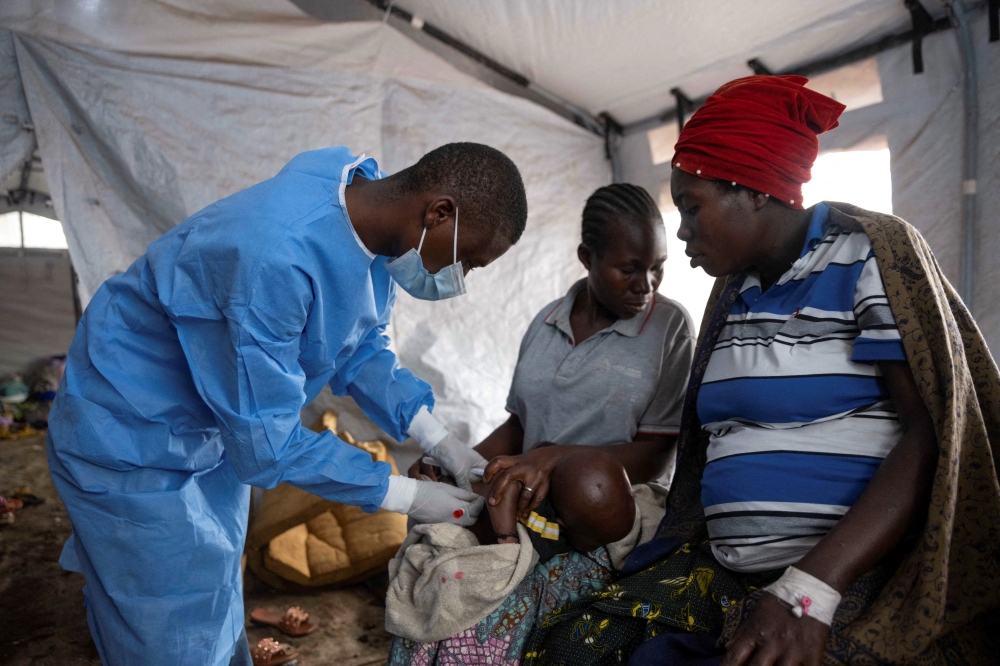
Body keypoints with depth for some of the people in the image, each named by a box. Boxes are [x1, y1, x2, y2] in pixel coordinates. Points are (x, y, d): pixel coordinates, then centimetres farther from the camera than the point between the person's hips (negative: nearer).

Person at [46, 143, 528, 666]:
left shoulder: (374, 223, -11)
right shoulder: (274, 256, -39)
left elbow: (360, 349, 2)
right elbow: (266, 444, -30)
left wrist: (440, 441, -7)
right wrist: (404, 495, -21)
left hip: (222, 426, 8)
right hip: (135, 447, -7)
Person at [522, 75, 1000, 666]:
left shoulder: (870, 253, -3)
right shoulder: (733, 291, 16)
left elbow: (934, 431, -14)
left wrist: (809, 589, -23)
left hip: (856, 574, -5)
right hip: (727, 574, 6)